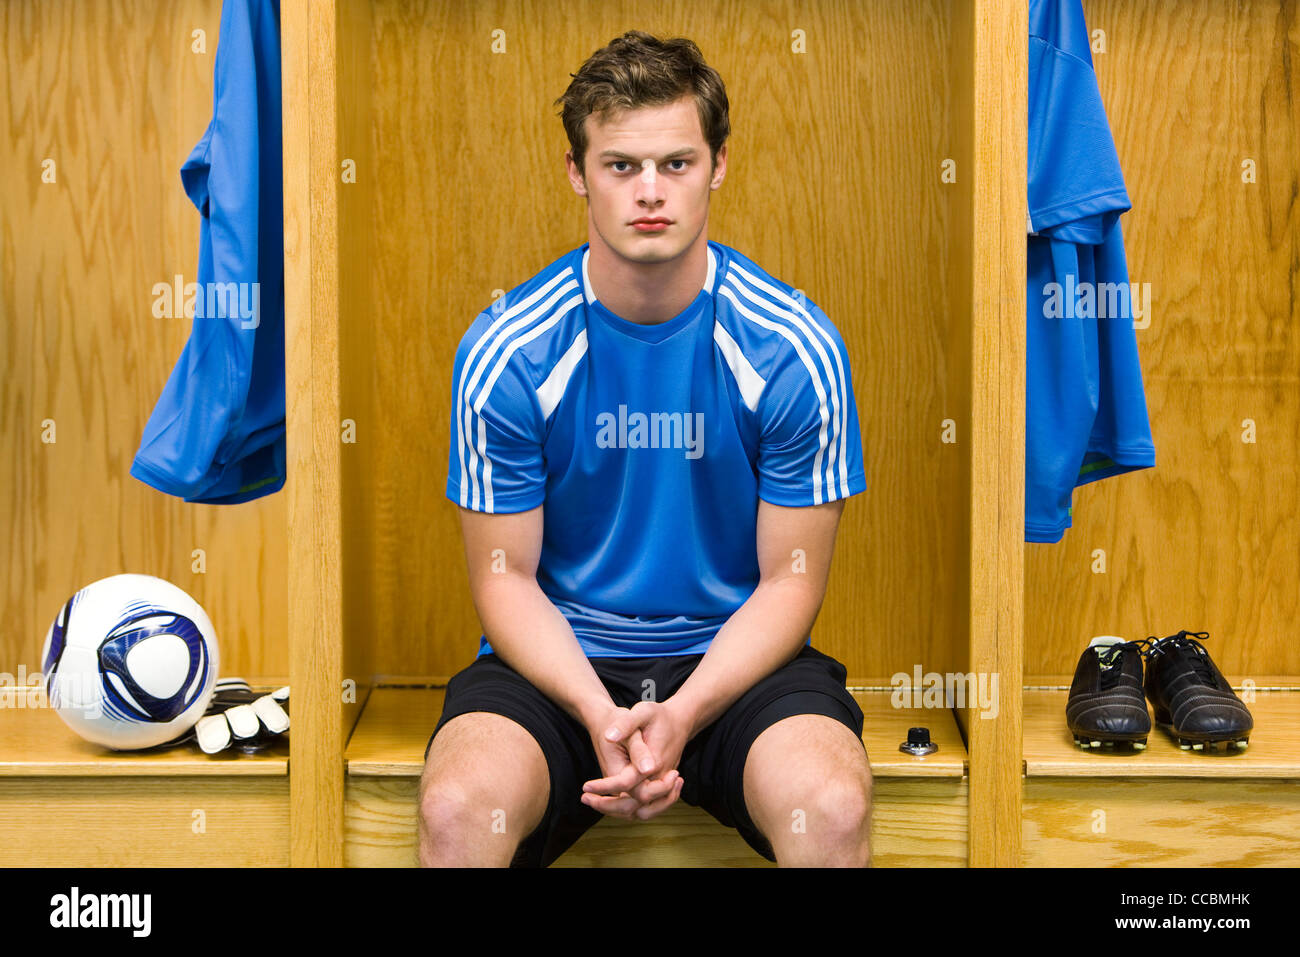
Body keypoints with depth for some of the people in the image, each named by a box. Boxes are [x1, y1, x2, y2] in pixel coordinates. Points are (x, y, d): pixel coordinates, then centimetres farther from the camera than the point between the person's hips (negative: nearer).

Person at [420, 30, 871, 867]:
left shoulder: (795, 349, -7)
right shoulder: (505, 352, -6)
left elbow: (791, 579, -3)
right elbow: (506, 577, -2)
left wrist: (682, 713, -19)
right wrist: (600, 715, -19)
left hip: (736, 657, 0)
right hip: (558, 662, 0)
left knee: (832, 806, -30)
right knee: (458, 806, -30)